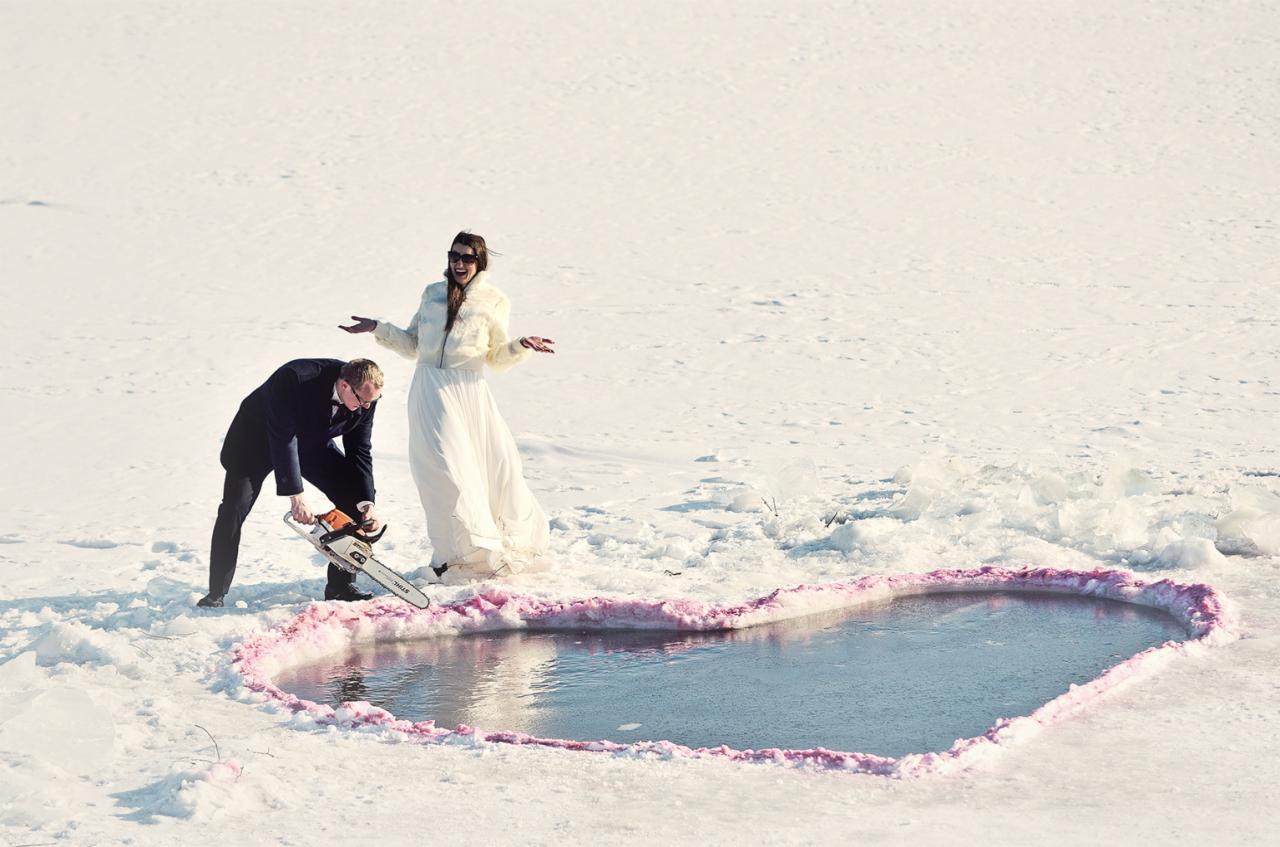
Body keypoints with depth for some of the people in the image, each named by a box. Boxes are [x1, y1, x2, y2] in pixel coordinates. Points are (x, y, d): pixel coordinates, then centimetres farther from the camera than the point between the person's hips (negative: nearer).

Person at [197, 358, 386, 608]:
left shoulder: (365, 396, -23)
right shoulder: (294, 379, -40)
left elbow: (360, 452, -14)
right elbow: (282, 439, -38)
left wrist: (367, 503, -24)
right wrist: (295, 497, -42)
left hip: (312, 441, 5)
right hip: (259, 436, -5)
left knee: (355, 497, -6)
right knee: (234, 509, -16)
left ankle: (341, 586, 3)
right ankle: (216, 594, -7)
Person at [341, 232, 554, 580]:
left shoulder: (494, 302, 7)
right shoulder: (432, 294, 13)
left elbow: (498, 358, 8)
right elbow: (413, 345, 19)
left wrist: (521, 346, -10)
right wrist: (379, 329, 10)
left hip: (469, 393, -1)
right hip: (430, 391, 1)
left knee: (498, 463, -2)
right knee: (443, 464, -12)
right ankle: (465, 549, -9)